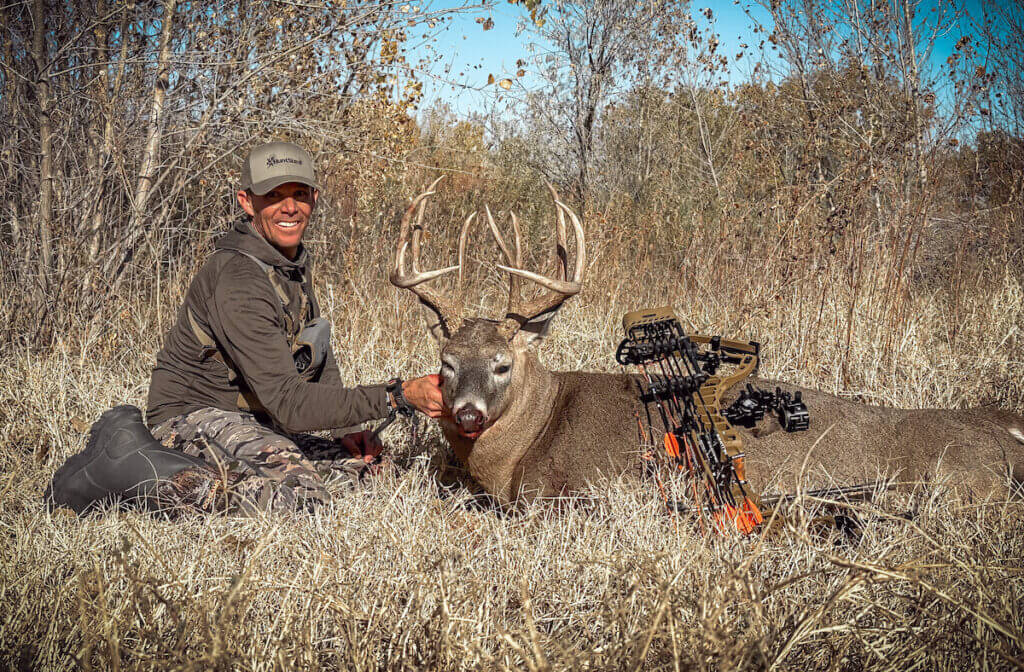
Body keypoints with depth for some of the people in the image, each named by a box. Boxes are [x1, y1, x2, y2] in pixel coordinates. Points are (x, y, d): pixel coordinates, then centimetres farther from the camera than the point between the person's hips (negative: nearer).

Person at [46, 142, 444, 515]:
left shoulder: (296, 260, 6)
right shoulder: (238, 284, -25)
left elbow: (316, 350, 19)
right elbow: (290, 404, -31)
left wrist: (345, 429, 3)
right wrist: (399, 396, -31)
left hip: (248, 419, 10)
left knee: (358, 466, 7)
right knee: (296, 488, -32)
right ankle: (130, 466, -18)